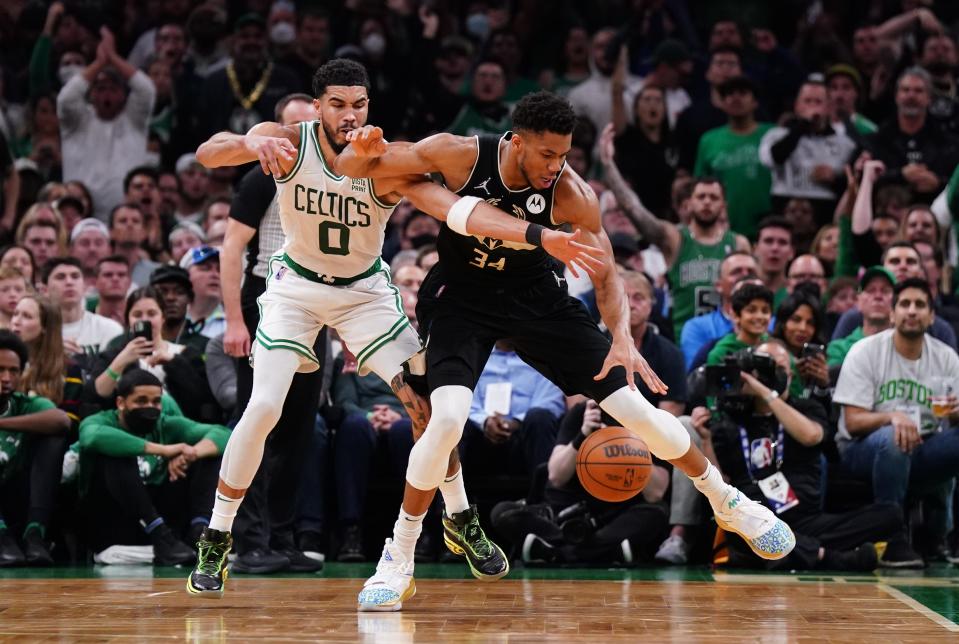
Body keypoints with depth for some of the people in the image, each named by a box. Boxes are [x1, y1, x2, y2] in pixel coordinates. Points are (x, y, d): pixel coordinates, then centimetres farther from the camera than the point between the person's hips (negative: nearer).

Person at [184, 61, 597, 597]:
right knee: (263, 409, -13)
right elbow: (207, 154, -35)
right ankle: (216, 543, 2)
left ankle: (462, 520, 14)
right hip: (296, 286, -1)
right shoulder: (289, 143, -23)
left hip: (365, 290, 1)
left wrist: (538, 236, -50)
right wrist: (248, 144, -59)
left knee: (426, 399, -8)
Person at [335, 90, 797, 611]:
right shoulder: (460, 156, -23)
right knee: (447, 417, -28)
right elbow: (350, 168, -19)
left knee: (636, 409, -3)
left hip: (534, 296, 2)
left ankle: (729, 504, 21)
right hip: (461, 297, -2)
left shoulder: (570, 193, -21)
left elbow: (606, 276, -14)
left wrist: (622, 338, -33)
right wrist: (365, 150, -43)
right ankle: (398, 558, -10)